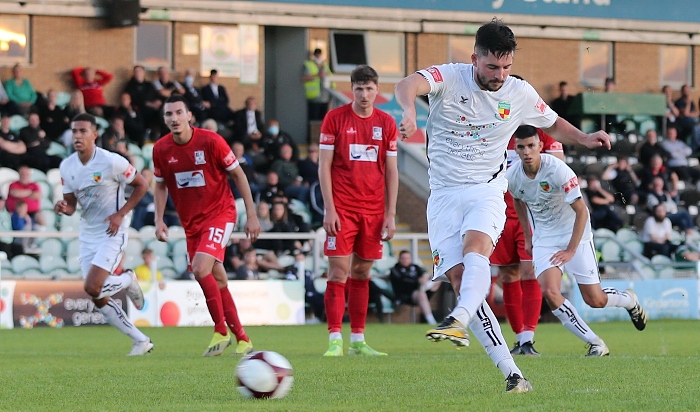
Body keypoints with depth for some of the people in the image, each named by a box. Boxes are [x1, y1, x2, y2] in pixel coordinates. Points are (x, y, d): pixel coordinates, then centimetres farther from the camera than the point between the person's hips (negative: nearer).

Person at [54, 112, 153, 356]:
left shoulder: (111, 162, -17)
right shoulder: (66, 167, 0)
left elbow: (141, 185, -5)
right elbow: (71, 205, 7)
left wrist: (121, 214, -14)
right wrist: (63, 208, -17)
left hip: (112, 233, -6)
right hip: (87, 234, 6)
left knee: (92, 288, -20)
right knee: (99, 299, 4)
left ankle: (128, 280, 13)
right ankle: (141, 341, 17)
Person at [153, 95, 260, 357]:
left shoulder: (210, 141, -15)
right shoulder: (161, 149, -3)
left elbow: (238, 174, -5)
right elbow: (160, 186, 13)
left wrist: (251, 214, -6)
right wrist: (159, 220, 2)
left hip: (219, 213, -5)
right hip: (190, 222, 5)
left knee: (201, 269, -23)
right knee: (216, 279, 6)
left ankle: (221, 331, -9)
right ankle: (242, 339, 17)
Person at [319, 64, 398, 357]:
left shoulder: (386, 123, 8)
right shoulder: (335, 119, 0)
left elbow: (391, 171, 10)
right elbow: (324, 166, -1)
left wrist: (390, 214, 4)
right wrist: (329, 209, -9)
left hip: (373, 210, 3)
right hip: (342, 209, -3)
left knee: (362, 273, 7)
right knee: (338, 272, -8)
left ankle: (358, 341, 11)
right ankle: (335, 340, -9)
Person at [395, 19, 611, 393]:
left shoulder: (520, 94, 3)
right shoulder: (449, 77, -8)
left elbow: (553, 125, 22)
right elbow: (408, 85, -29)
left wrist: (585, 139, 2)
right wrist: (410, 110, -53)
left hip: (487, 190, 1)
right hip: (444, 194, 0)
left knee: (475, 248, -32)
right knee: (459, 278, -12)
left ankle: (458, 322, -55)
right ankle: (512, 373, -11)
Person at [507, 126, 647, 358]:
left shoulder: (558, 170, -24)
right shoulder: (512, 177, -9)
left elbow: (581, 211, -19)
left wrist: (571, 250, -21)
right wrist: (527, 237, 18)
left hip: (575, 235, -4)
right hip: (544, 239, 4)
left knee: (594, 300, -2)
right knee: (549, 292, -20)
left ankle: (629, 300, 35)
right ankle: (595, 344, -9)